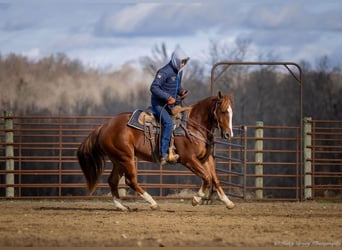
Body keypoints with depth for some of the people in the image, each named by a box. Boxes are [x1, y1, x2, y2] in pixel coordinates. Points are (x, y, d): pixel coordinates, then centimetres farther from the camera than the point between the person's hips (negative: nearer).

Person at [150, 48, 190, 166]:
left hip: (171, 104, 10)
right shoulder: (165, 72, -18)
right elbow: (154, 88, -24)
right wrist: (168, 97, -26)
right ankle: (164, 155, -33)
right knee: (168, 123, -29)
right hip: (159, 104, -10)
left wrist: (182, 91, 1)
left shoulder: (179, 72, 10)